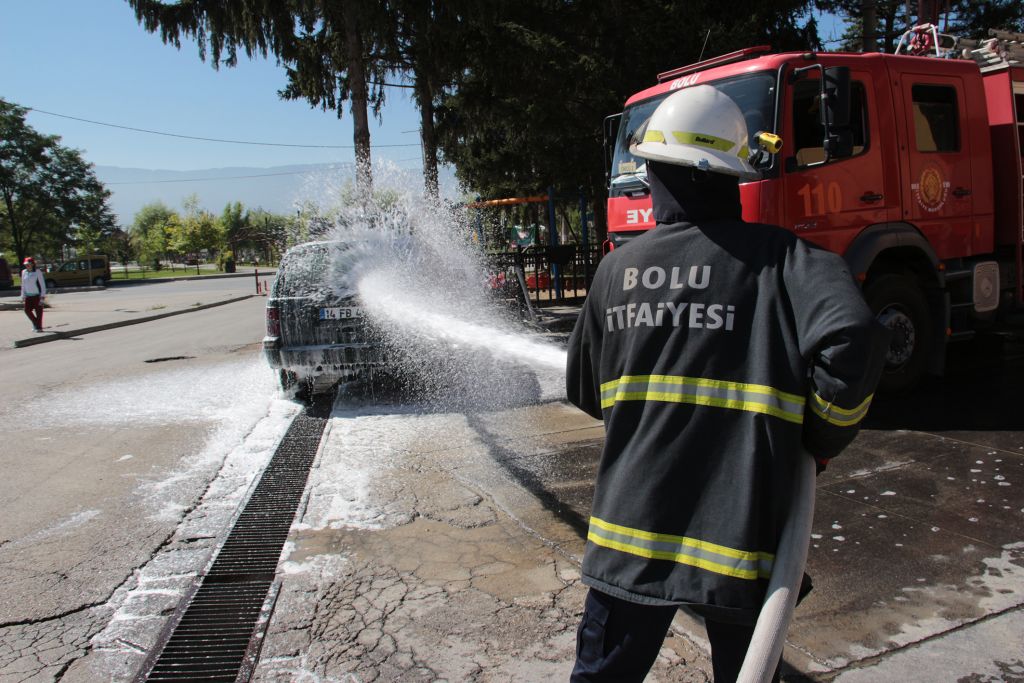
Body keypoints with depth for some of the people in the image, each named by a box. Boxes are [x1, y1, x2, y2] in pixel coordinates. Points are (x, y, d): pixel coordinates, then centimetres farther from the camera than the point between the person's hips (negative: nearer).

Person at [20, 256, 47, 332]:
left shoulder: (37, 272, -9)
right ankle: (35, 323, 22)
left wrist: (42, 297, -13)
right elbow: (23, 285, 14)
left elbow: (43, 285, -8)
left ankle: (39, 327, 9)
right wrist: (23, 296, 12)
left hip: (37, 295, -5)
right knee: (27, 310, 1)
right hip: (28, 296, 5)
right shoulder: (24, 272, 6)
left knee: (38, 311, -1)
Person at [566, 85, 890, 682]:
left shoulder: (617, 268, 2)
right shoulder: (780, 257, -7)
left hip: (630, 532, 2)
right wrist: (822, 441, -5)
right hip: (740, 537, -2)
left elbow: (584, 391, 13)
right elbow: (853, 338, -23)